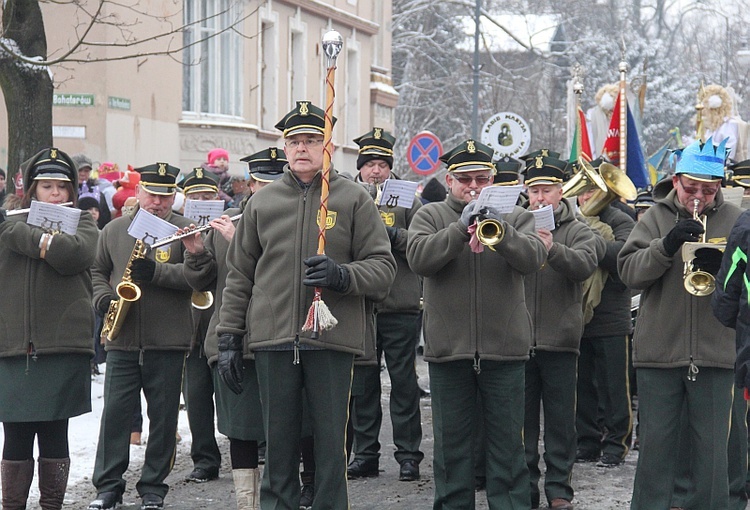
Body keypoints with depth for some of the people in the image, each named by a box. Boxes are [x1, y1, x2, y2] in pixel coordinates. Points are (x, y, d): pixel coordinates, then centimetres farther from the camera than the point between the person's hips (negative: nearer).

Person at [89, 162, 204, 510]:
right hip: (122, 341, 2)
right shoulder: (114, 230, 11)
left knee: (164, 417, 3)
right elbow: (98, 270, 17)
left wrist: (157, 272, -21)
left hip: (168, 342, -2)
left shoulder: (185, 230, 1)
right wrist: (104, 298, -2)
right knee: (115, 413, 0)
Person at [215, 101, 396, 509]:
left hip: (332, 340, -2)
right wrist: (228, 337, 8)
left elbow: (383, 267, 2)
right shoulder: (262, 202, 11)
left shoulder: (354, 199, 5)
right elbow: (239, 275, 14)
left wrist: (342, 276, -17)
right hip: (273, 340, 2)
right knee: (278, 441, 7)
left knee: (330, 441, 2)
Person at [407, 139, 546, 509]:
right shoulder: (430, 216, 7)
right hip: (448, 349, 0)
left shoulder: (515, 217, 8)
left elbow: (533, 258, -10)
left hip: (504, 349, 0)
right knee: (451, 442, 8)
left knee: (508, 442, 3)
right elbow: (418, 258, -11)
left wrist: (499, 228, -26)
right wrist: (461, 229, -21)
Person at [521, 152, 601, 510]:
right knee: (522, 420, 8)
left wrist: (553, 249, -36)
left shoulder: (577, 230, 3)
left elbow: (585, 264, -17)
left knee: (560, 421, 4)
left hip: (560, 341, -1)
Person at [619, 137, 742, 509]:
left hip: (715, 353, 0)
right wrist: (667, 245, -21)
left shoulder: (733, 220, 5)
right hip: (660, 351, 0)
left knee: (712, 447, 4)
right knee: (656, 443, 7)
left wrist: (722, 266, -21)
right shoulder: (655, 218, 5)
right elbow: (629, 272, -6)